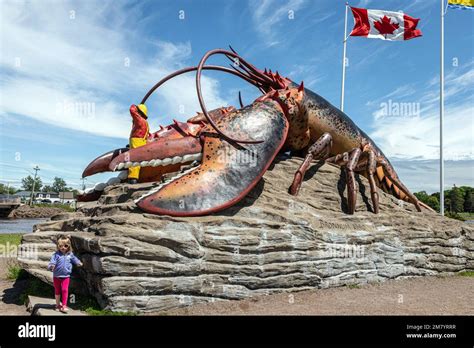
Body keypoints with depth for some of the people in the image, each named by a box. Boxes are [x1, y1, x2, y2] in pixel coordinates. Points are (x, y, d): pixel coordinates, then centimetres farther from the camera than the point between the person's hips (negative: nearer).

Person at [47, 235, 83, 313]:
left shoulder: (70, 254, -1)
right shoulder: (56, 255, -10)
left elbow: (75, 259, 14)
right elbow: (52, 261, -20)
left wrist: (78, 263, -4)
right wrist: (51, 266, -41)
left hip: (66, 276, 0)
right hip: (56, 276, 0)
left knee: (65, 290, -7)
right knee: (57, 291, 14)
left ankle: (64, 306, 0)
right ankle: (58, 304, 30)